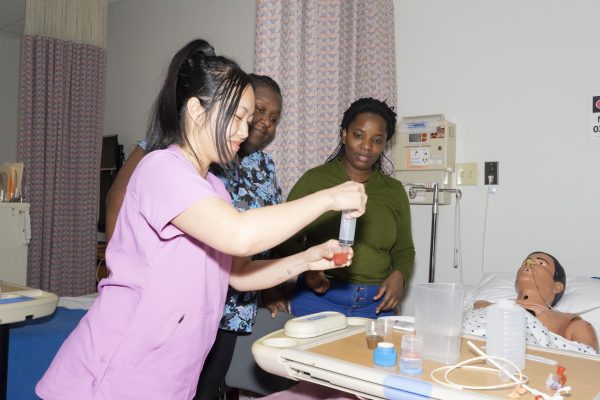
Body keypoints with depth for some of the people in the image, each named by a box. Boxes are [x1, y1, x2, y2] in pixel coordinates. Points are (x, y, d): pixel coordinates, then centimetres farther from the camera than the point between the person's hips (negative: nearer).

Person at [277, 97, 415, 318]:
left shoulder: (394, 190, 7)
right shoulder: (313, 180, -2)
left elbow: (403, 248, 13)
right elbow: (287, 239, 0)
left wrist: (398, 275, -7)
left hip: (376, 304, 3)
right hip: (318, 299, -2)